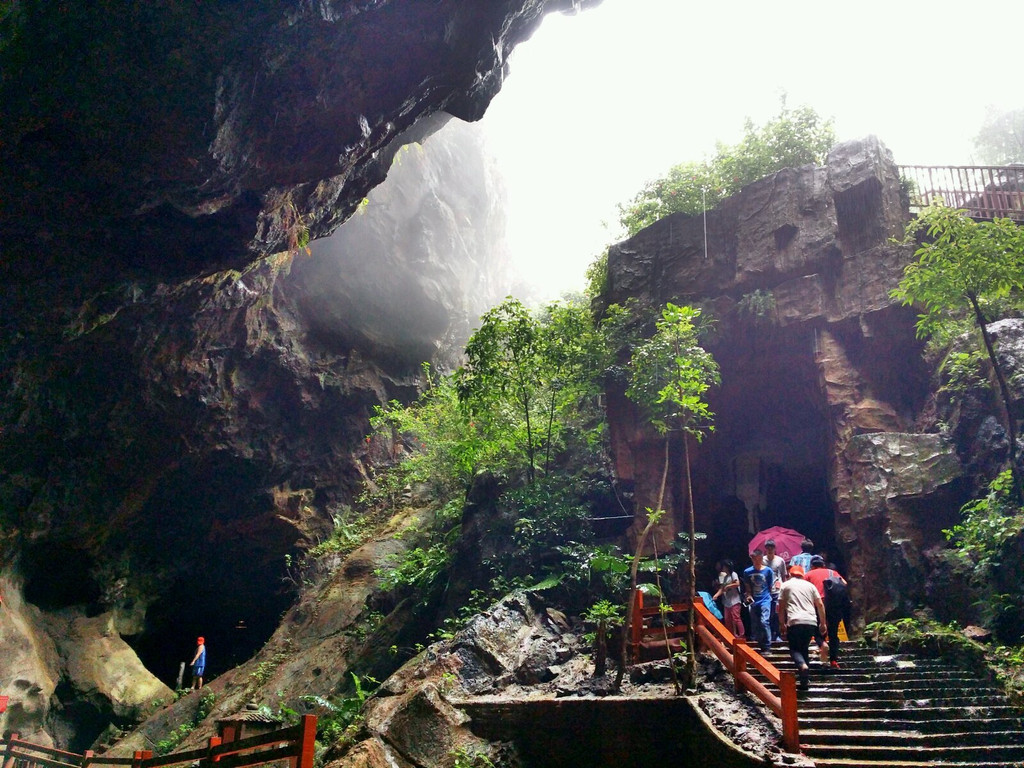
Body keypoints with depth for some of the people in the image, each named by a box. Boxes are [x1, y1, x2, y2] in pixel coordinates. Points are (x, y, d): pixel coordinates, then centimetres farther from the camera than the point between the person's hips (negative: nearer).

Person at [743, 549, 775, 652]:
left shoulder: (768, 571, -3)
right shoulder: (747, 572, 2)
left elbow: (771, 586, 5)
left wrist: (767, 596, 1)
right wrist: (749, 596, -5)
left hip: (765, 600, -3)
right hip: (754, 602, 3)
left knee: (764, 622, -18)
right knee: (755, 625, 9)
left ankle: (767, 646, -9)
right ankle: (760, 644, 24)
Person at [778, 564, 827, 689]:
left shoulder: (786, 585, 11)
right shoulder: (810, 585, 19)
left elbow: (781, 607, 6)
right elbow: (820, 605, 13)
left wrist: (782, 625, 12)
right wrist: (823, 623, 18)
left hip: (795, 622, -3)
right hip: (811, 622, 3)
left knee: (794, 649, 5)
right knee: (804, 648, 16)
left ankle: (803, 666, -25)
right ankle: (805, 679, 10)